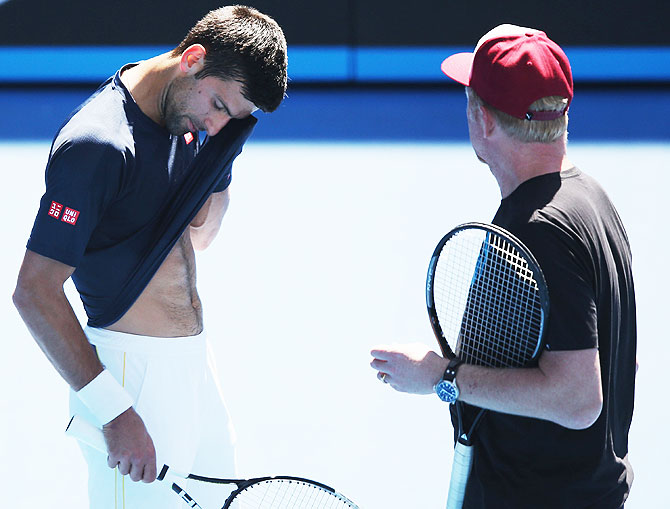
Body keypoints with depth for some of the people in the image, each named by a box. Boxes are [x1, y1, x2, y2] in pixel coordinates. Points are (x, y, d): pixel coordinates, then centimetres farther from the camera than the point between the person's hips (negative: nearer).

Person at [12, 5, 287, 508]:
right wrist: (114, 412, -24)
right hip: (133, 367, -9)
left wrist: (221, 163, 1)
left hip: (194, 356, 9)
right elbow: (35, 291, -22)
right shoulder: (98, 144, -20)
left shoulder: (184, 118, 7)